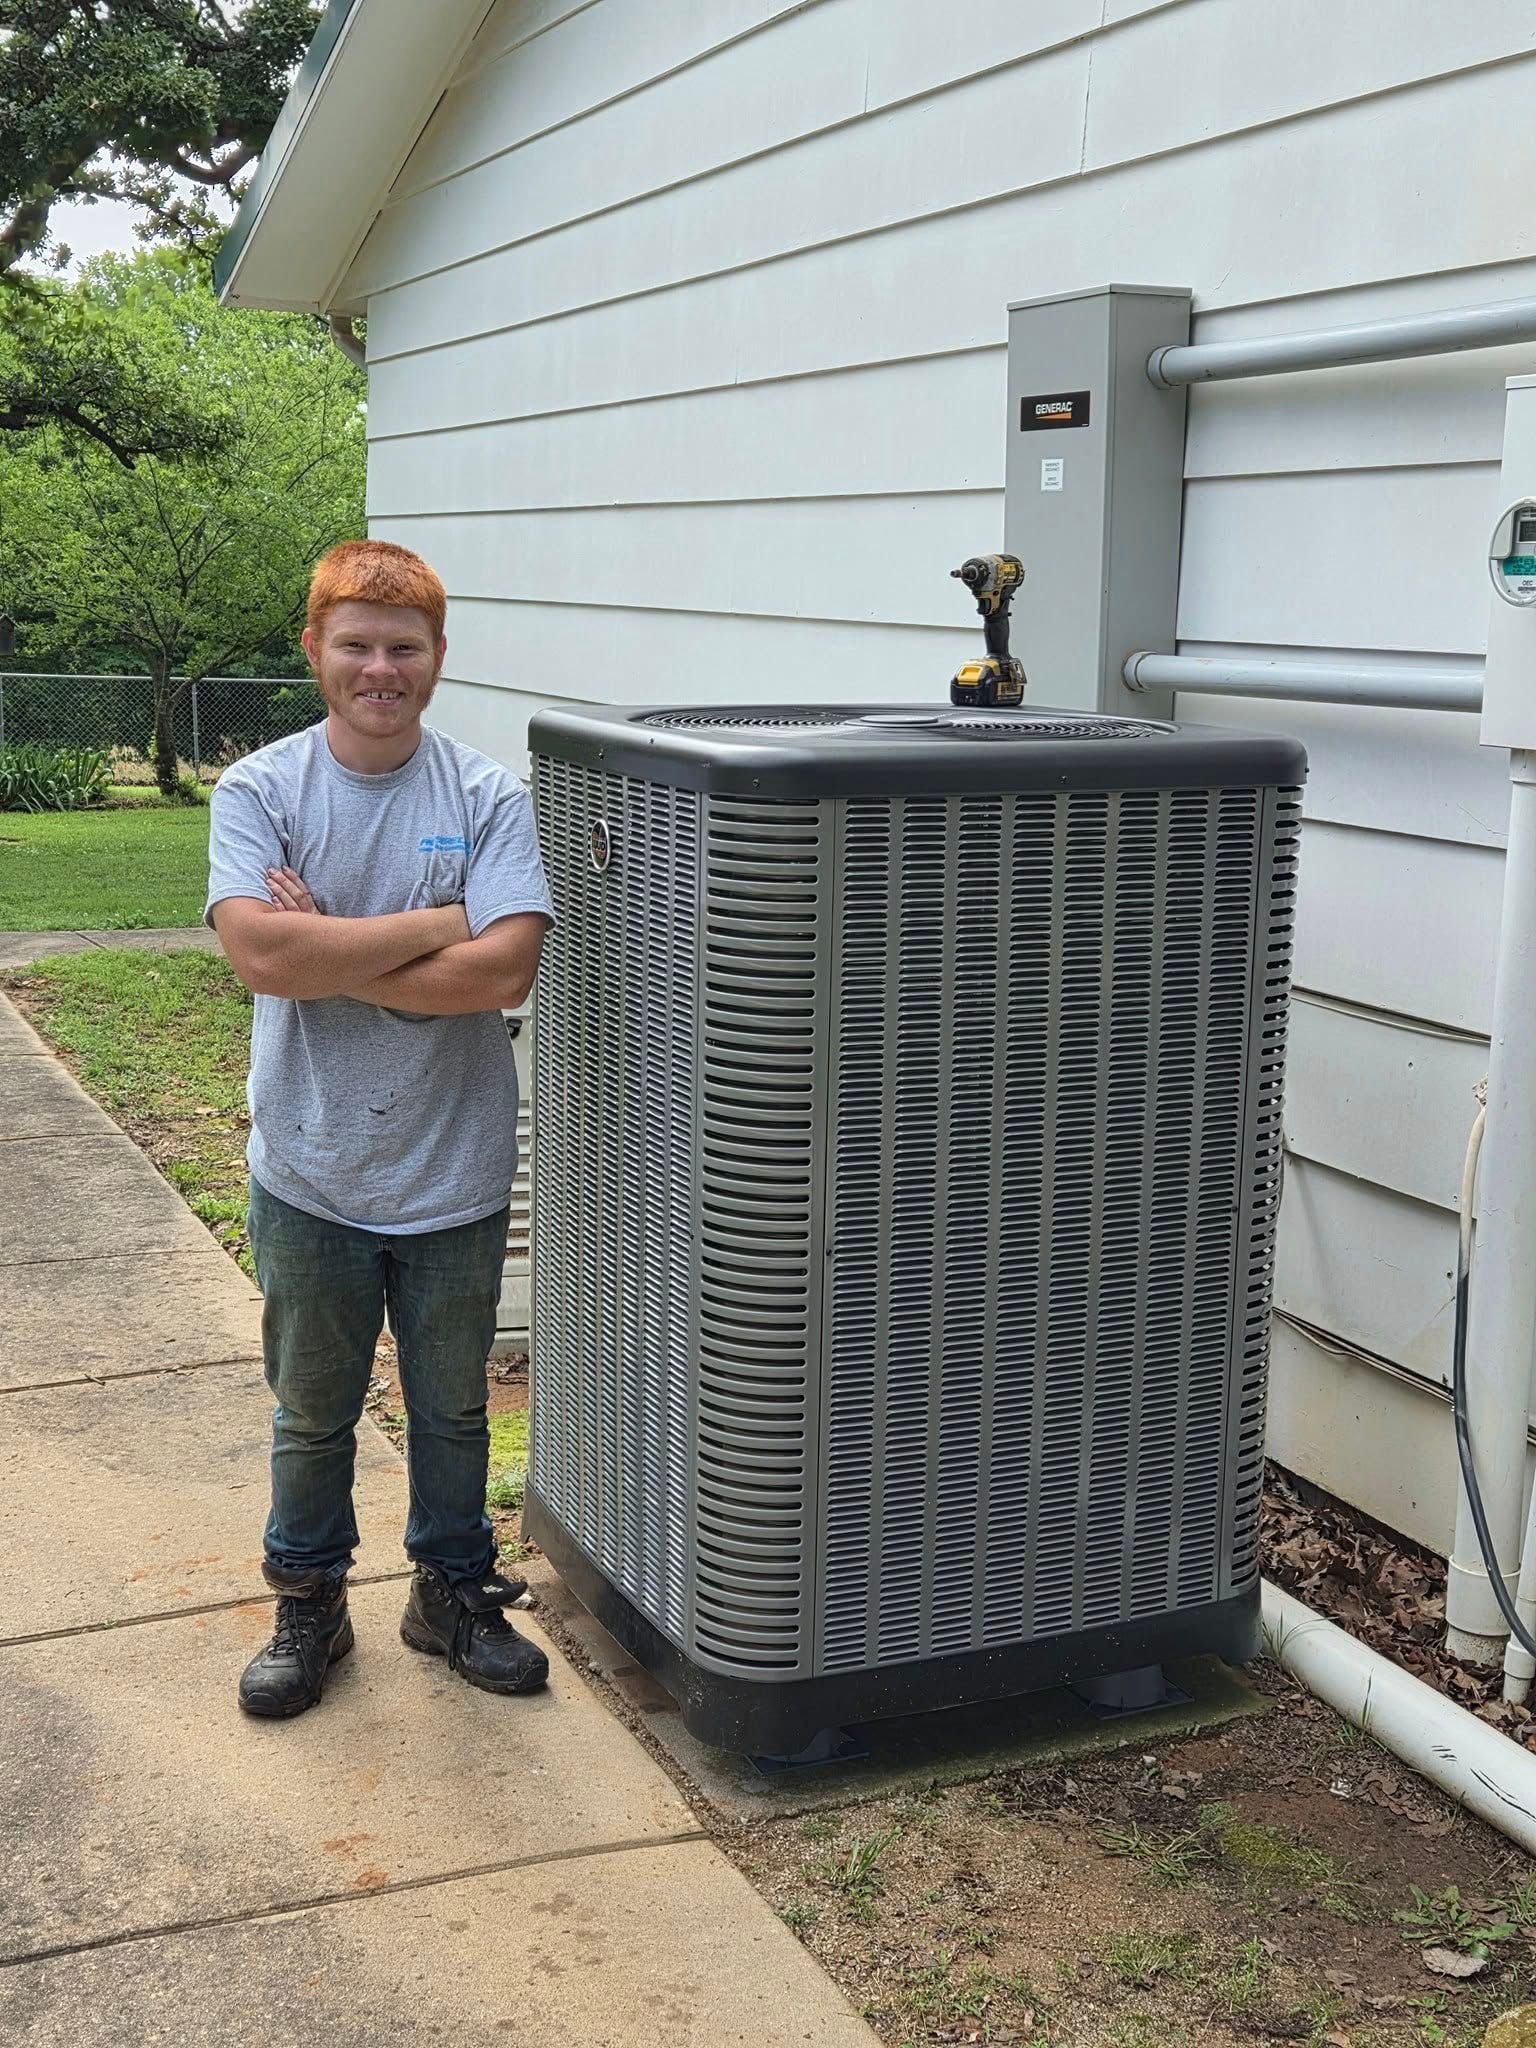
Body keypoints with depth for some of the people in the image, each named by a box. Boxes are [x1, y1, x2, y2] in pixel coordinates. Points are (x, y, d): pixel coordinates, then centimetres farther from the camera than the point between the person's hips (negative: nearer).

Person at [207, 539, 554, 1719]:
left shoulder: (488, 799, -6)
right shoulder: (259, 793, -6)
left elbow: (506, 971, -20)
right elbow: (261, 954, -22)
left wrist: (329, 956, -19)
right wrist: (434, 926, -18)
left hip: (456, 1172, 0)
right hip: (310, 1175, 0)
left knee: (453, 1409, 17)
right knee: (312, 1412, 16)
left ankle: (456, 1595, 37)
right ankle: (309, 1607, 36)